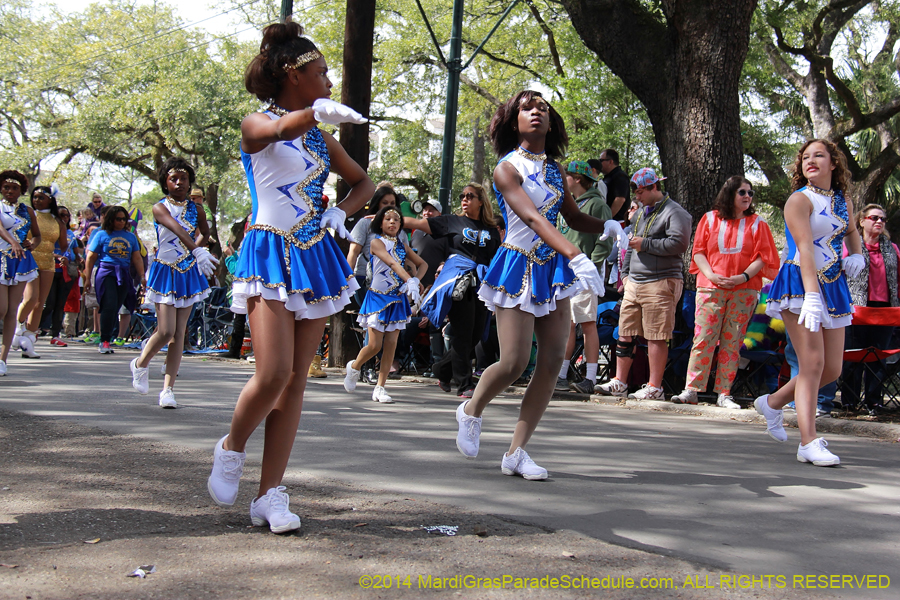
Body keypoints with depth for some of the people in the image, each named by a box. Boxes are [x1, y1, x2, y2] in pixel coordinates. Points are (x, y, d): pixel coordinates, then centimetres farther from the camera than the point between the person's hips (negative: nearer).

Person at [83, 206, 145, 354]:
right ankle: (104, 341, -8)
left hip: (124, 276, 4)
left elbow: (137, 258, 14)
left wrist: (142, 276, 3)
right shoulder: (102, 234, 5)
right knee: (109, 306, -15)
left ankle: (106, 340, 13)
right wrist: (87, 278, 3)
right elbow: (91, 257, 6)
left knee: (115, 309, 4)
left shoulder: (130, 236, 14)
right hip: (106, 273, -4)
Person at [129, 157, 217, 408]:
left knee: (179, 332, 1)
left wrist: (198, 249, 0)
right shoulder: (160, 208, -9)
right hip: (165, 272, -4)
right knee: (165, 331, -11)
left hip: (188, 273, 4)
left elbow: (205, 233, 20)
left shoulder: (195, 209, 4)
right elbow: (177, 229, -27)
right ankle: (141, 364, 19)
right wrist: (197, 252, -43)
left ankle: (168, 389, 4)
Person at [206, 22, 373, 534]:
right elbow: (280, 130, -28)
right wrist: (319, 111, -49)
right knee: (273, 373, -18)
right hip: (270, 254, -6)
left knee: (296, 378, 1)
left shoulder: (320, 137, 15)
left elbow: (363, 181, 27)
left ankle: (271, 494, 5)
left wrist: (341, 212, 5)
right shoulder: (255, 125, -3)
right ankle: (231, 448, 11)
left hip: (315, 259, 6)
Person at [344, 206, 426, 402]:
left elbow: (422, 264, 13)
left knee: (391, 344, 1)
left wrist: (415, 280, -8)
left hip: (397, 299, 5)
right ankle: (354, 367, 25)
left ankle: (380, 388, 7)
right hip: (378, 297, -5)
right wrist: (409, 281, -38)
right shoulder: (377, 242, -8)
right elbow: (392, 263, -24)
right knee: (375, 345, -5)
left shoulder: (402, 244, 10)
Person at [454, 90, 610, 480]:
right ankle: (471, 411, 22)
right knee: (514, 362, -12)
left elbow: (573, 217, 21)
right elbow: (533, 218, -23)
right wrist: (576, 255, -36)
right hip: (519, 266, -6)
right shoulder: (507, 168, -9)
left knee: (553, 358, -2)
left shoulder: (554, 169, 12)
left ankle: (516, 452, 5)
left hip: (553, 268, 7)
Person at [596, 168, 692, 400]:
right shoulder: (641, 213, 22)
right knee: (625, 334, 6)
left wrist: (645, 244, -13)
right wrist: (625, 273, 20)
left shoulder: (675, 213, -6)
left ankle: (654, 387, -2)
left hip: (660, 283, -8)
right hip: (634, 283, 8)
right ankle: (619, 382, 11)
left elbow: (678, 243, -19)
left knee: (656, 337, -6)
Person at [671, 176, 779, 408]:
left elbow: (763, 257, 3)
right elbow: (698, 251, 6)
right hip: (711, 288, 0)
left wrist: (744, 276, -12)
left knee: (732, 343, 1)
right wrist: (711, 275, -9)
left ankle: (724, 394, 4)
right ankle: (691, 390, -6)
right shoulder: (710, 219, 9)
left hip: (744, 291, 1)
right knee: (703, 339, -7)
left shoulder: (757, 223, 9)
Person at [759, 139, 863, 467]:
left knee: (832, 369, 4)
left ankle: (773, 402, 25)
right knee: (813, 361, -15)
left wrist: (857, 256, 11)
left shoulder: (843, 202, 12)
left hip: (832, 287, 7)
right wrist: (812, 296, -29)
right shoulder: (800, 200, -7)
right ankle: (808, 443, -13)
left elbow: (851, 231, 34)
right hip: (799, 284, -7)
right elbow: (804, 248, -19)